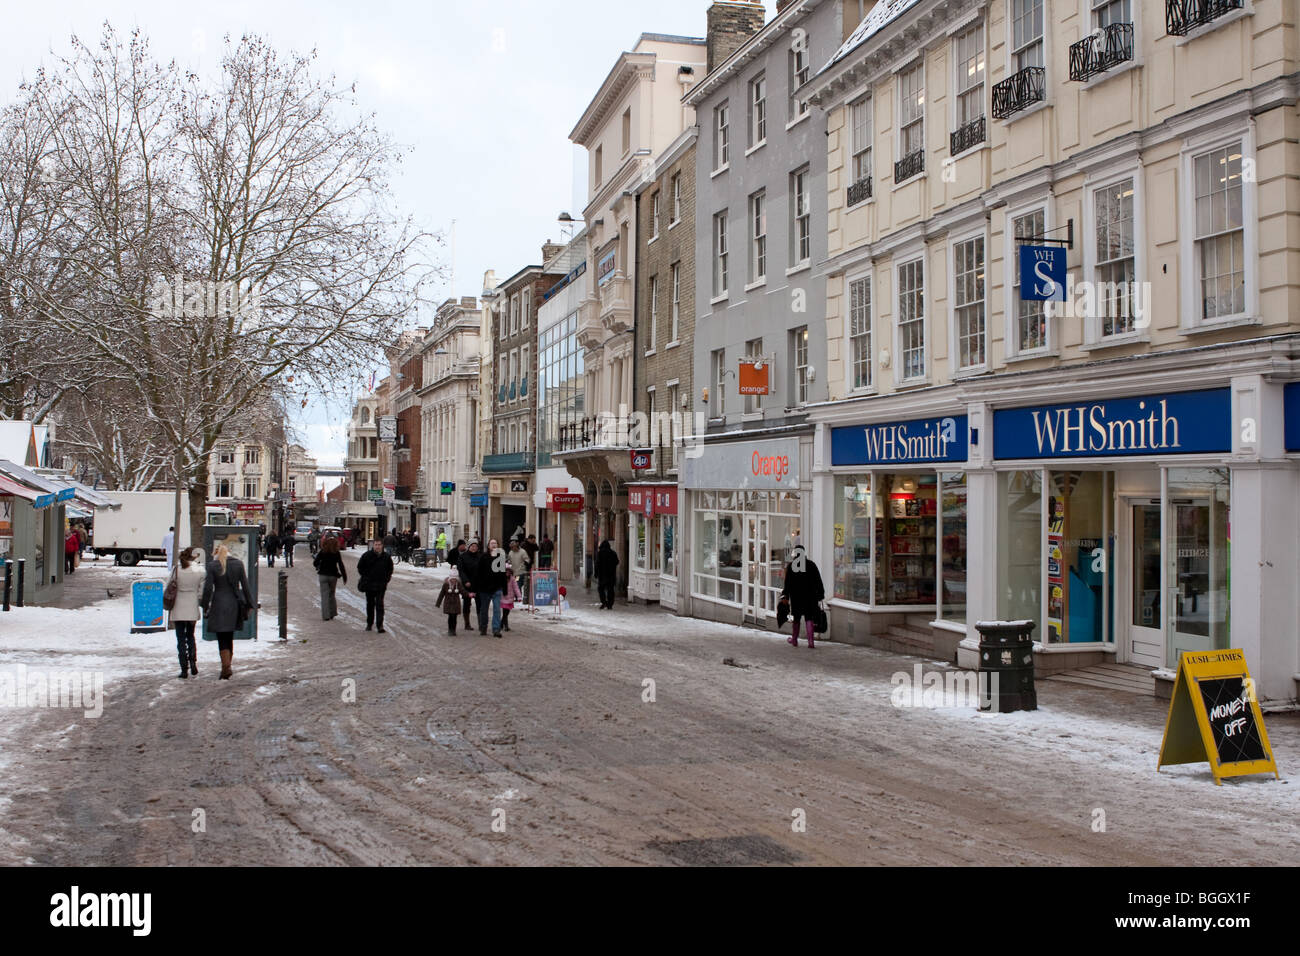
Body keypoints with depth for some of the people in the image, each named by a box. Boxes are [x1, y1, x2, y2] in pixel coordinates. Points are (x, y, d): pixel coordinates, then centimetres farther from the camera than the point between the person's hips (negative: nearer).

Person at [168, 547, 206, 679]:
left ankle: (184, 670, 1)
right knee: (190, 636, 18)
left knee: (181, 639, 5)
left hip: (178, 609, -1)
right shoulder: (201, 571, -6)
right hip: (192, 608, 1)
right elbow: (201, 592, -4)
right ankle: (193, 665, 7)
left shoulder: (176, 569, -4)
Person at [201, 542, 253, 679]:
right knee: (229, 638, 16)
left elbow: (208, 588, -8)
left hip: (219, 605, -3)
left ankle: (226, 667, -12)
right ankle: (227, 665, 21)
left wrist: (205, 607, 1)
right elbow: (245, 586, 3)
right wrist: (248, 605, 10)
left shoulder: (212, 565, -6)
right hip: (234, 605, 3)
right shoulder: (238, 563, 1)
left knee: (222, 639, 0)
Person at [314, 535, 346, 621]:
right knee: (332, 594, 16)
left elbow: (315, 563, -4)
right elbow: (341, 565, -5)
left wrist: (318, 567, 19)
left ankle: (326, 615, -3)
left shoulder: (322, 552, -7)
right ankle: (332, 614, 16)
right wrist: (344, 577, 1)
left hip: (323, 575, -1)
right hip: (333, 576, 1)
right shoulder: (337, 553, -4)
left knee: (324, 595, 2)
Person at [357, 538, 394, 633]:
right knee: (370, 604, 12)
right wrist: (364, 577, 3)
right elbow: (360, 567, 8)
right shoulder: (367, 555, -4)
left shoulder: (386, 556, 0)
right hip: (369, 584, 1)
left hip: (381, 585, -1)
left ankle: (380, 626, -11)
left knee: (380, 605, -8)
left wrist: (387, 578, 6)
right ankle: (369, 624, 27)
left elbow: (390, 568, 16)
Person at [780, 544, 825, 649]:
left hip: (796, 596, -1)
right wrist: (820, 594, 9)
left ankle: (794, 639, 25)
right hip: (810, 596, 1)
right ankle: (810, 641, -7)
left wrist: (785, 594, 2)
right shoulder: (811, 564, 1)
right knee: (809, 618, 3)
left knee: (795, 618, 13)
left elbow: (787, 582, -5)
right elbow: (818, 581, 3)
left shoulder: (790, 566, -5)